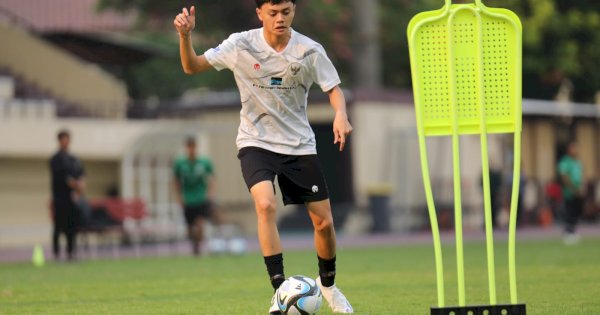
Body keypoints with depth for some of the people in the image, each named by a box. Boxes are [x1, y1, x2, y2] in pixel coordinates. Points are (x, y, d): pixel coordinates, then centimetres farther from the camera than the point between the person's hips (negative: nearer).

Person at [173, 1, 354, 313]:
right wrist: (185, 36, -26)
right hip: (255, 141, -2)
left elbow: (333, 88, -2)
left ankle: (327, 283, 32)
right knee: (265, 204, -29)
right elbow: (192, 67, -7)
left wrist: (340, 115, -23)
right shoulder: (241, 45, -12)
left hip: (299, 144, 2)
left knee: (324, 222, 3)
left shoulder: (309, 51, -11)